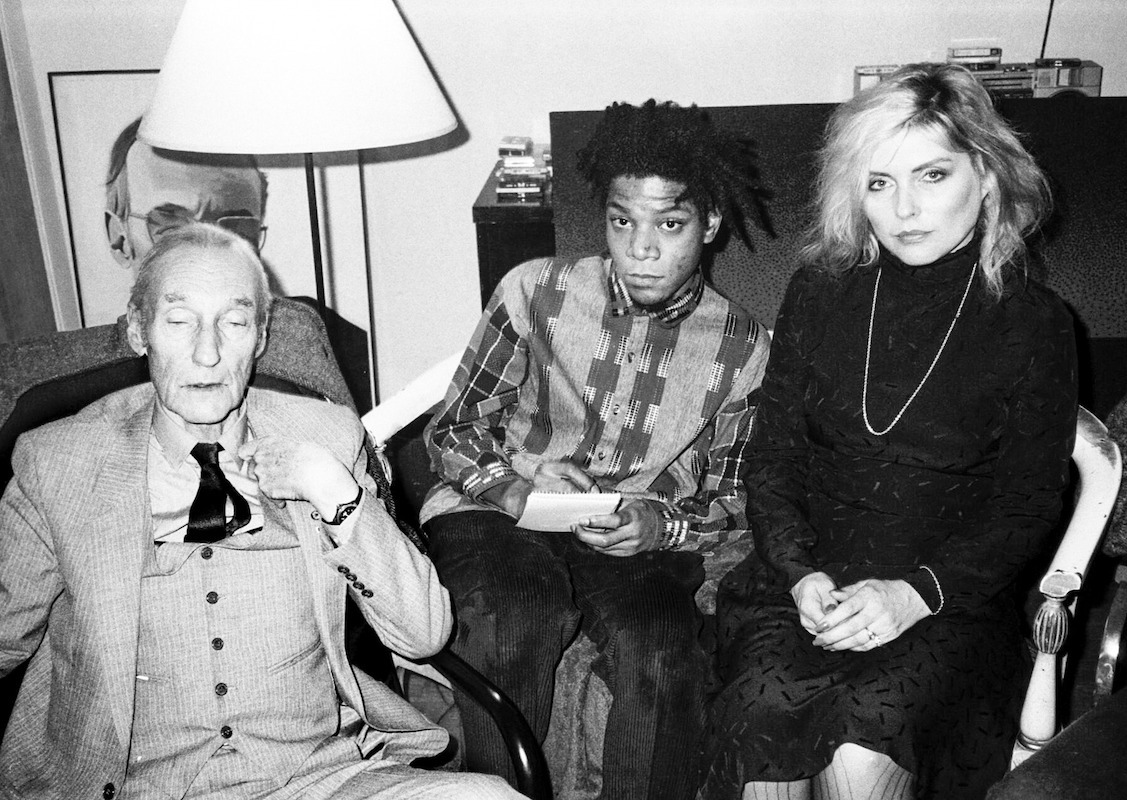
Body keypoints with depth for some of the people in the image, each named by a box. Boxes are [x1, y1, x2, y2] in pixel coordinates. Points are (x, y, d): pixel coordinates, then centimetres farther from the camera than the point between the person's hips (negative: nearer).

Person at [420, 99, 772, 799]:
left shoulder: (742, 348, 0)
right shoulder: (536, 291, -3)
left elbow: (733, 504, 8)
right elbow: (451, 433, 3)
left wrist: (664, 525, -15)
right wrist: (518, 489, -18)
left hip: (642, 544, 1)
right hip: (495, 513, 0)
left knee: (659, 650, -31)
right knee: (519, 618, -34)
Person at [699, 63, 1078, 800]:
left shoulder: (1033, 324, 1)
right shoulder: (820, 292, 7)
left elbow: (1028, 509, 1)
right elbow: (772, 459, 7)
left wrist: (914, 593, -14)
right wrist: (801, 574, -9)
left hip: (951, 598, -1)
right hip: (804, 580, 2)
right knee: (766, 718, -28)